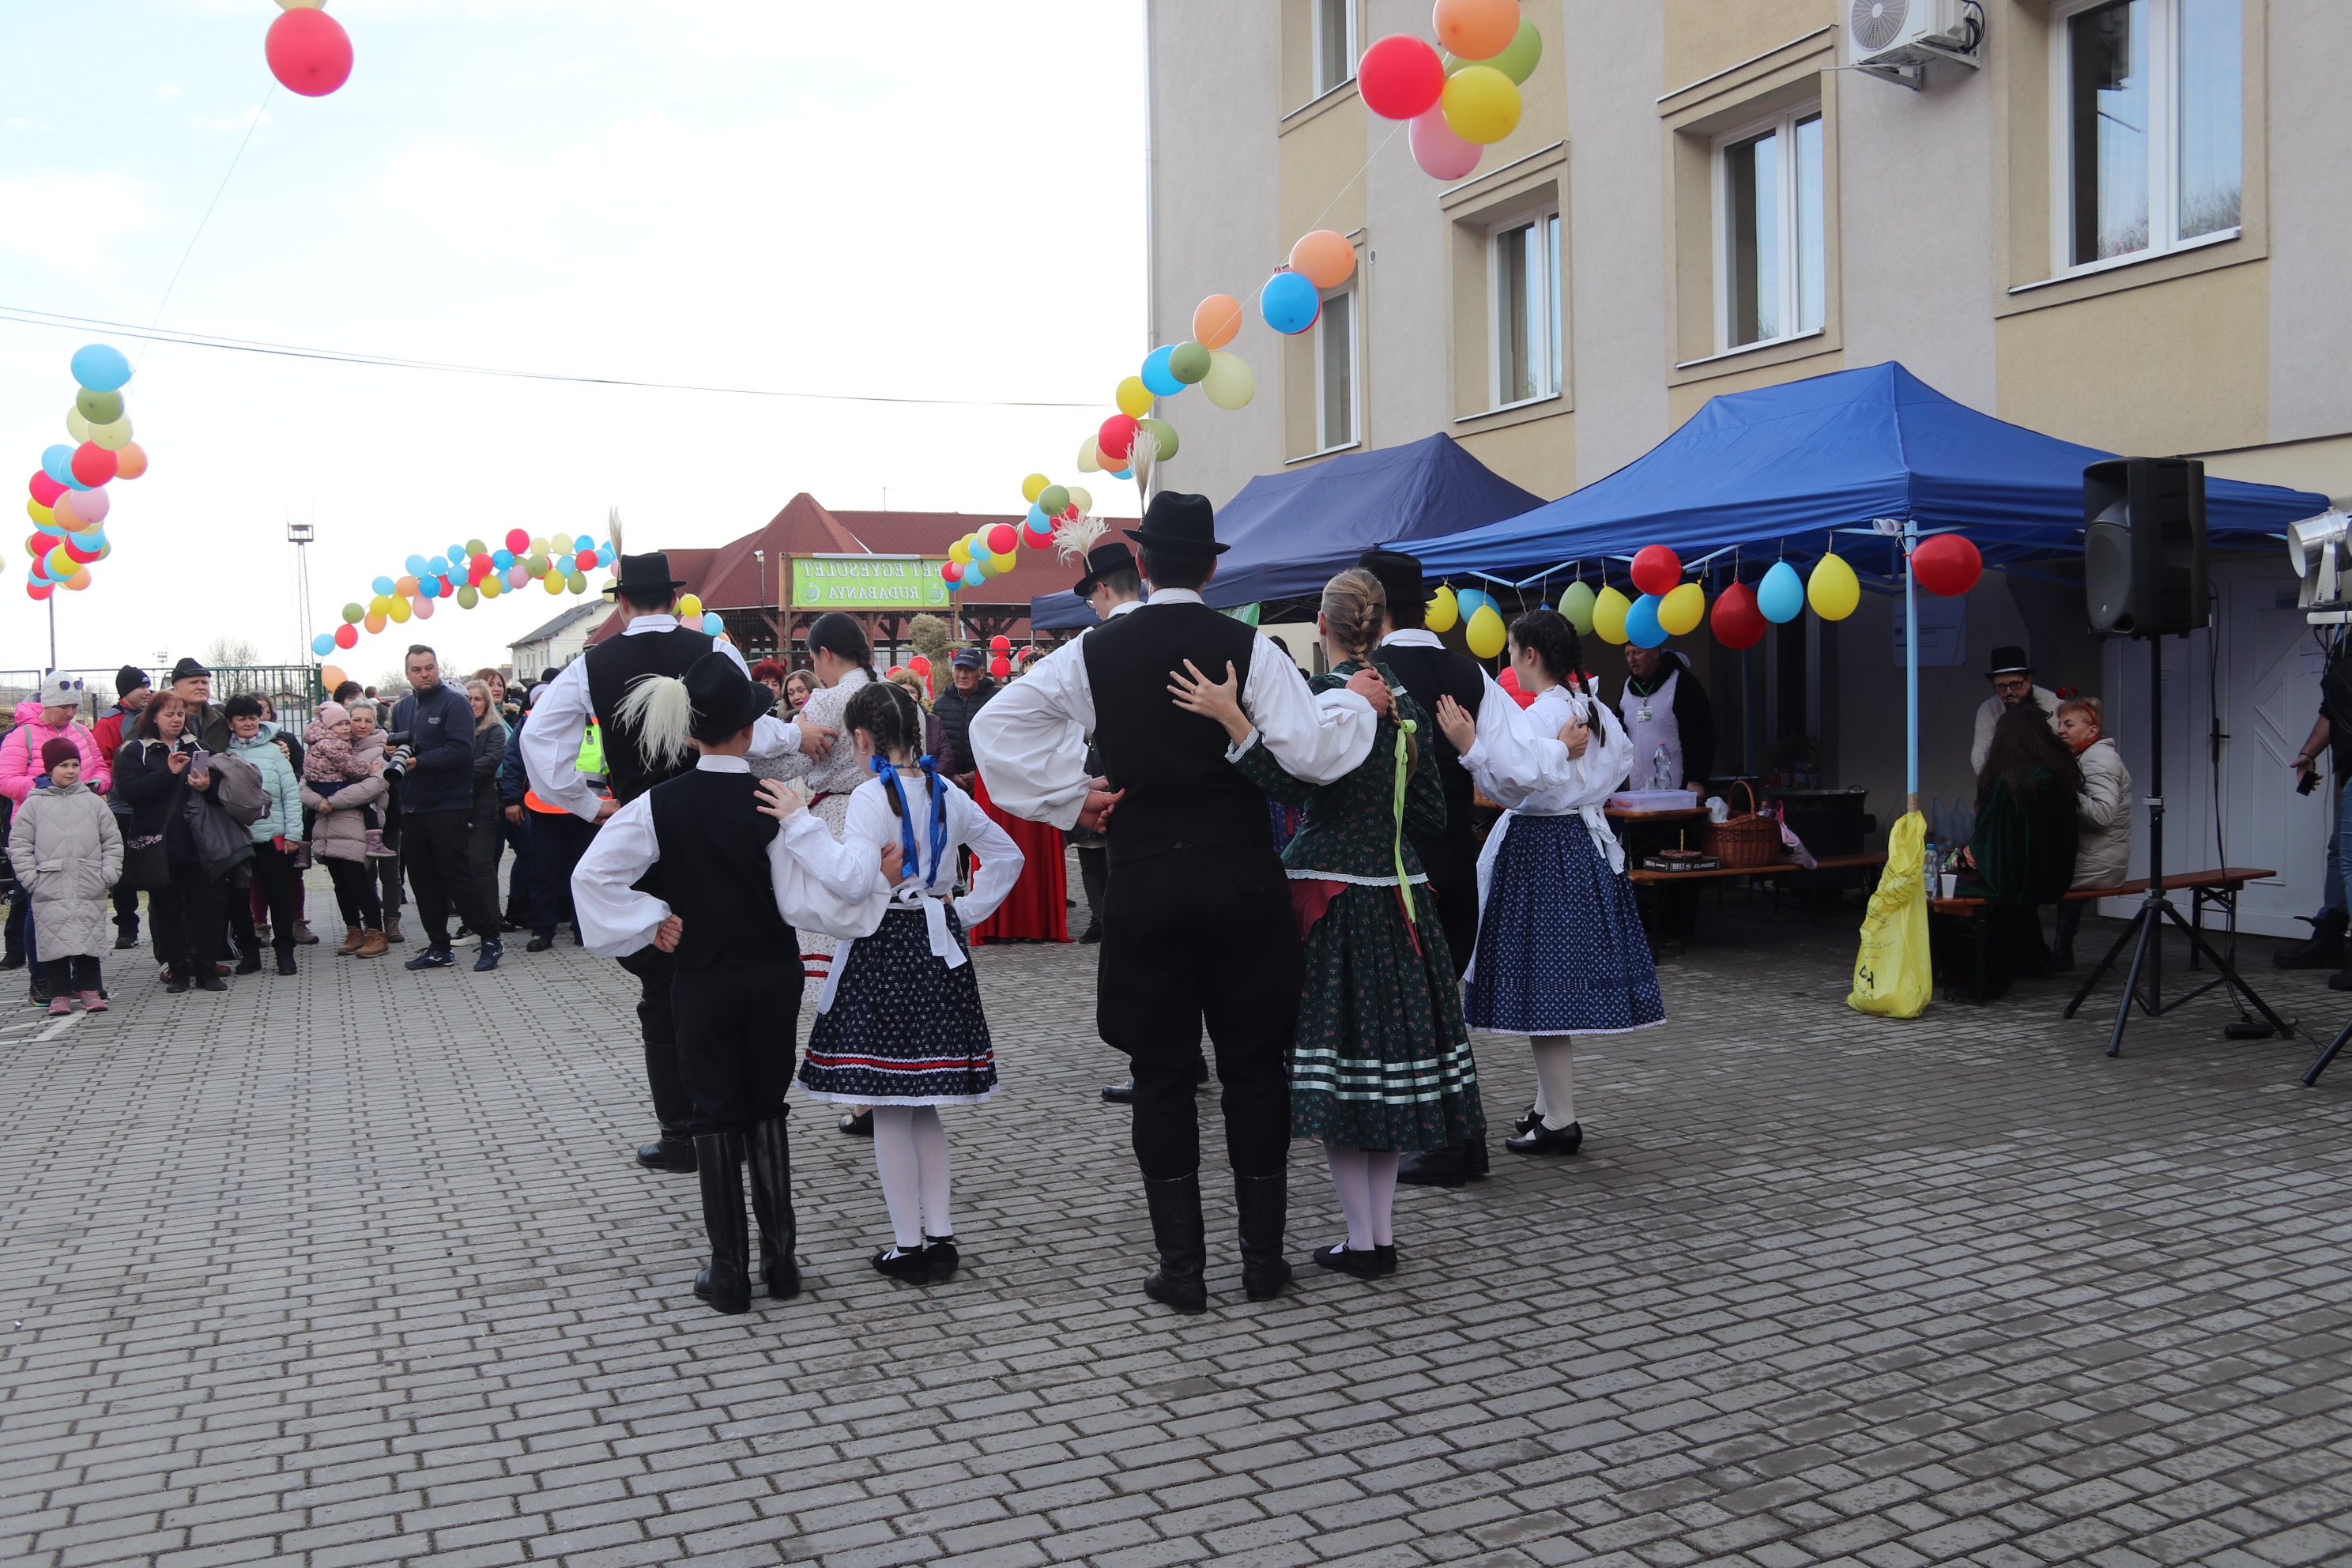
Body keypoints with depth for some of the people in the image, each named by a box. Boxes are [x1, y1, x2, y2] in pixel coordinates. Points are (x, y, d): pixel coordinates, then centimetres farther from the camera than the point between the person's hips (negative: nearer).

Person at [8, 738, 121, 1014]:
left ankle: (90, 991, 13)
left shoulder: (93, 802, 8)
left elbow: (113, 841, 10)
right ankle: (59, 994, 9)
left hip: (90, 890, 1)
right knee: (56, 941, 0)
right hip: (50, 890, -1)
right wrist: (30, 877, -4)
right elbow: (19, 844, 3)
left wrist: (108, 874, 1)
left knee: (90, 938, 4)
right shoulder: (34, 804, 3)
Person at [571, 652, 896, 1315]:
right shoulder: (778, 801, -12)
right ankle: (780, 1259, 17)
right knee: (767, 1110, 14)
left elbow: (593, 875, -10)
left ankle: (730, 1272, 11)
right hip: (773, 976, 1)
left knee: (716, 1117, 8)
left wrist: (650, 924, -3)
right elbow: (816, 887, -17)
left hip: (702, 980, 0)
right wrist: (877, 870, -3)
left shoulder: (661, 803, -9)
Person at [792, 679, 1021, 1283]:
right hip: (938, 950, 7)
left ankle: (909, 1244, 7)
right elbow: (1006, 856, 16)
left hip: (883, 949, -6)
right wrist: (965, 911, 16)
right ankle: (940, 1234, 16)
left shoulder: (871, 796, -14)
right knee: (924, 1107, 15)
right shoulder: (948, 794, 7)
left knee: (889, 1110, 2)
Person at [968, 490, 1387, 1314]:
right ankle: (1262, 1256, 15)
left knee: (1162, 1073, 8)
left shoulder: (1095, 652, 0)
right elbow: (1310, 751, -12)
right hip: (1241, 880, -1)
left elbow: (996, 725, 0)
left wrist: (1070, 795, 5)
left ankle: (1181, 1264, 11)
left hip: (1143, 883, 1)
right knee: (1253, 1065, 10)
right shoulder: (1246, 646, -6)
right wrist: (1356, 702, 6)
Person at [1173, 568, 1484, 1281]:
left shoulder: (1326, 692, -10)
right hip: (1398, 896, 7)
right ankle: (1382, 1231, 16)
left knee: (1333, 1064, -1)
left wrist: (1232, 719, -27)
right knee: (1392, 1046, 11)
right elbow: (1432, 813, 11)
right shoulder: (1403, 698, 9)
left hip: (1333, 895, -6)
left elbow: (1296, 783, -22)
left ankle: (1361, 1240, 3)